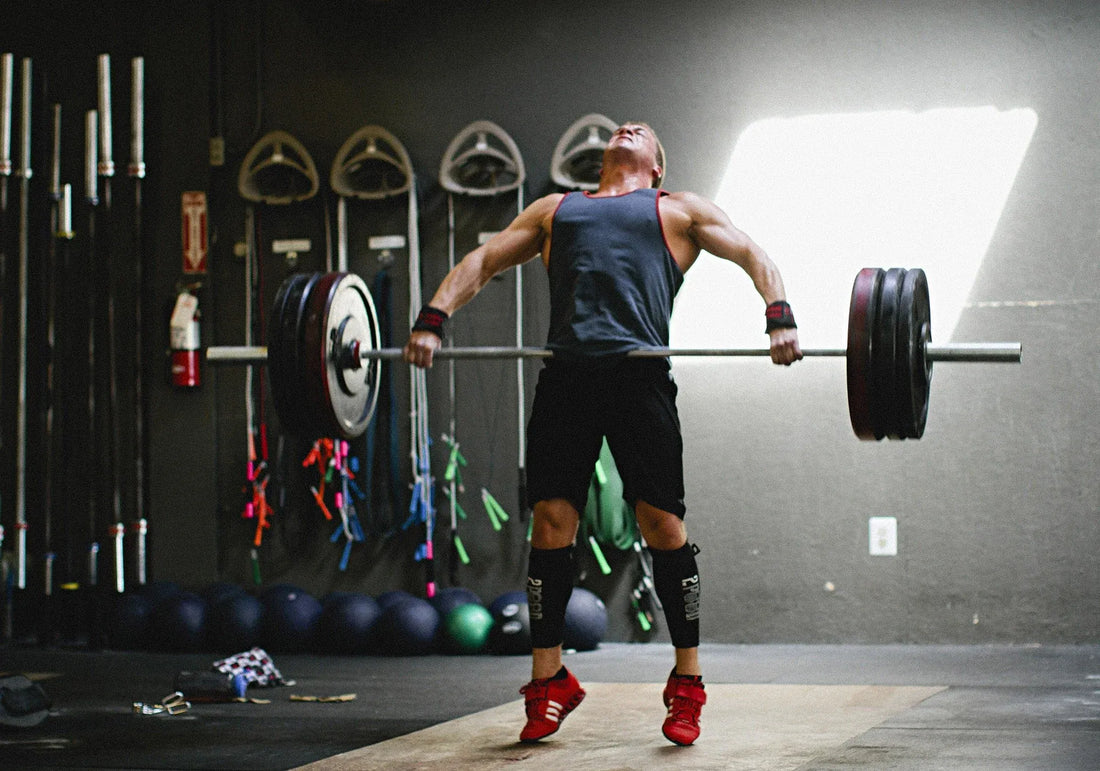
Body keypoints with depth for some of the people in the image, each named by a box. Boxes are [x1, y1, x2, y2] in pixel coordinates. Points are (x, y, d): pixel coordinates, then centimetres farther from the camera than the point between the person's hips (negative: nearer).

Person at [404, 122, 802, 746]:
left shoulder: (679, 210, 22)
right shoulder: (555, 209, 30)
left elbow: (754, 255, 12)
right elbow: (484, 260, 25)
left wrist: (780, 317, -8)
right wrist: (434, 318, 8)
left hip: (639, 372, -2)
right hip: (565, 372, 3)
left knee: (664, 524, -6)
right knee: (550, 522, -2)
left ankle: (688, 683, 5)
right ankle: (549, 682, 9)